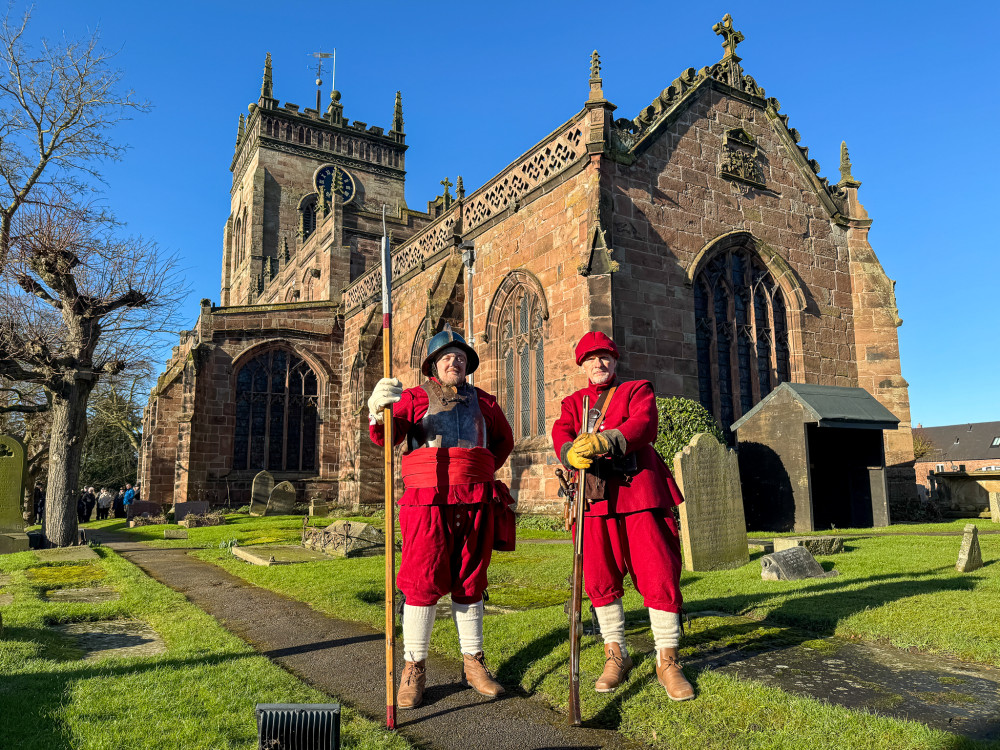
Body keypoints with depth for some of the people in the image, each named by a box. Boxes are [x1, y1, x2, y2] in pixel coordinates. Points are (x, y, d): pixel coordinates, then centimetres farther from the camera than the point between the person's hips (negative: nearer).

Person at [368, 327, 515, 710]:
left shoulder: (483, 402, 15)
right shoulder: (415, 397, 6)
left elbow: (504, 440, 29)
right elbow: (387, 435, -9)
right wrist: (379, 410, -30)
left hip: (475, 502, 3)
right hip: (428, 501, -3)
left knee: (469, 582, 10)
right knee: (423, 583, -4)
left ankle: (473, 664, 22)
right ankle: (414, 668, 9)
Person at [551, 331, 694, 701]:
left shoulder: (637, 390, 12)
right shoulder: (573, 402, 20)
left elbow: (643, 425, -10)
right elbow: (560, 434, -1)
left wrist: (601, 441, -28)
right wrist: (571, 452, -26)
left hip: (638, 491, -2)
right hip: (595, 497, 3)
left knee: (659, 576, -5)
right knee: (599, 580, 4)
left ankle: (667, 662, 10)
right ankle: (616, 655, 23)